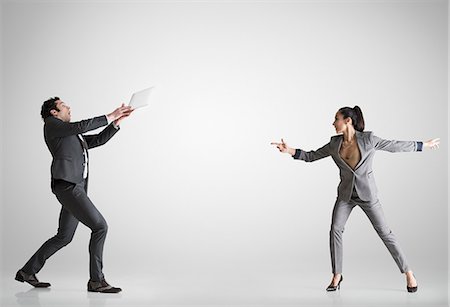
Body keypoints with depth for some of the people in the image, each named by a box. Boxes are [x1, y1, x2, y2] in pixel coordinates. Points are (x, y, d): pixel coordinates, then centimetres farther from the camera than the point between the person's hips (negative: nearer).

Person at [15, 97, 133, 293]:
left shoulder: (72, 135, 30)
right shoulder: (51, 124, 5)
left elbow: (98, 139, 21)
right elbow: (80, 126, -11)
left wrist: (117, 121, 10)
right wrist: (109, 117, -7)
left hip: (76, 187, 10)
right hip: (67, 185, -10)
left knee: (64, 237, 13)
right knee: (100, 226, -13)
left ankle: (27, 271, 24)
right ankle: (96, 280, -9)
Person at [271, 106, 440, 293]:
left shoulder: (368, 139, -14)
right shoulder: (335, 143, -4)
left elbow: (395, 146, -4)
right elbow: (311, 156, 4)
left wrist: (424, 145, 3)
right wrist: (290, 151, -10)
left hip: (367, 194, -3)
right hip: (346, 195, 3)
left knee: (384, 233, -2)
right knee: (335, 230, -13)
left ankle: (408, 273, 12)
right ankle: (337, 275, 1)